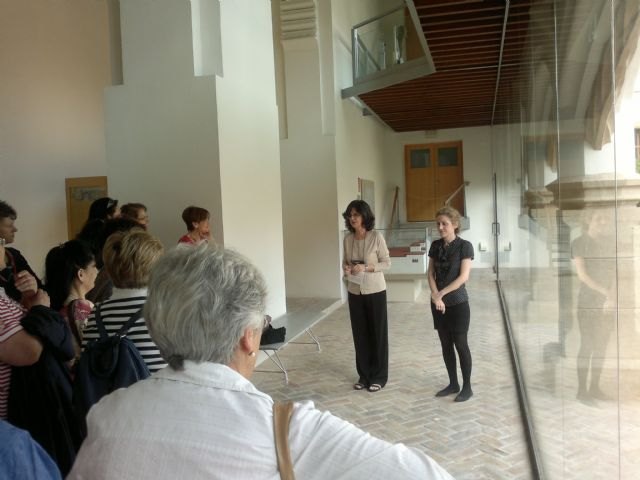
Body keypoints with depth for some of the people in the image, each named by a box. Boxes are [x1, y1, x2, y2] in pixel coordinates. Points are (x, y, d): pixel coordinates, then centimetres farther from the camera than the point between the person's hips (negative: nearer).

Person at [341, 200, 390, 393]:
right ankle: (364, 375, 24)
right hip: (355, 292, 4)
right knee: (360, 334, 10)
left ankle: (378, 377, 18)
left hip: (375, 291, -4)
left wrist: (366, 268, -21)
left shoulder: (376, 237, -11)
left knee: (378, 334, 5)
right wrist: (346, 268, -11)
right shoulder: (348, 239, 2)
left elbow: (387, 263, -8)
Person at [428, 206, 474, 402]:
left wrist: (441, 293, -15)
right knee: (446, 345, 11)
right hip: (439, 304, 5)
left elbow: (463, 277, -15)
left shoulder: (464, 246, -10)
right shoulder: (435, 246, 5)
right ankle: (453, 384, 24)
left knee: (461, 344, 2)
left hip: (458, 303, -5)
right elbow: (431, 274, 4)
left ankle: (467, 386, 15)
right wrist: (435, 296, -11)